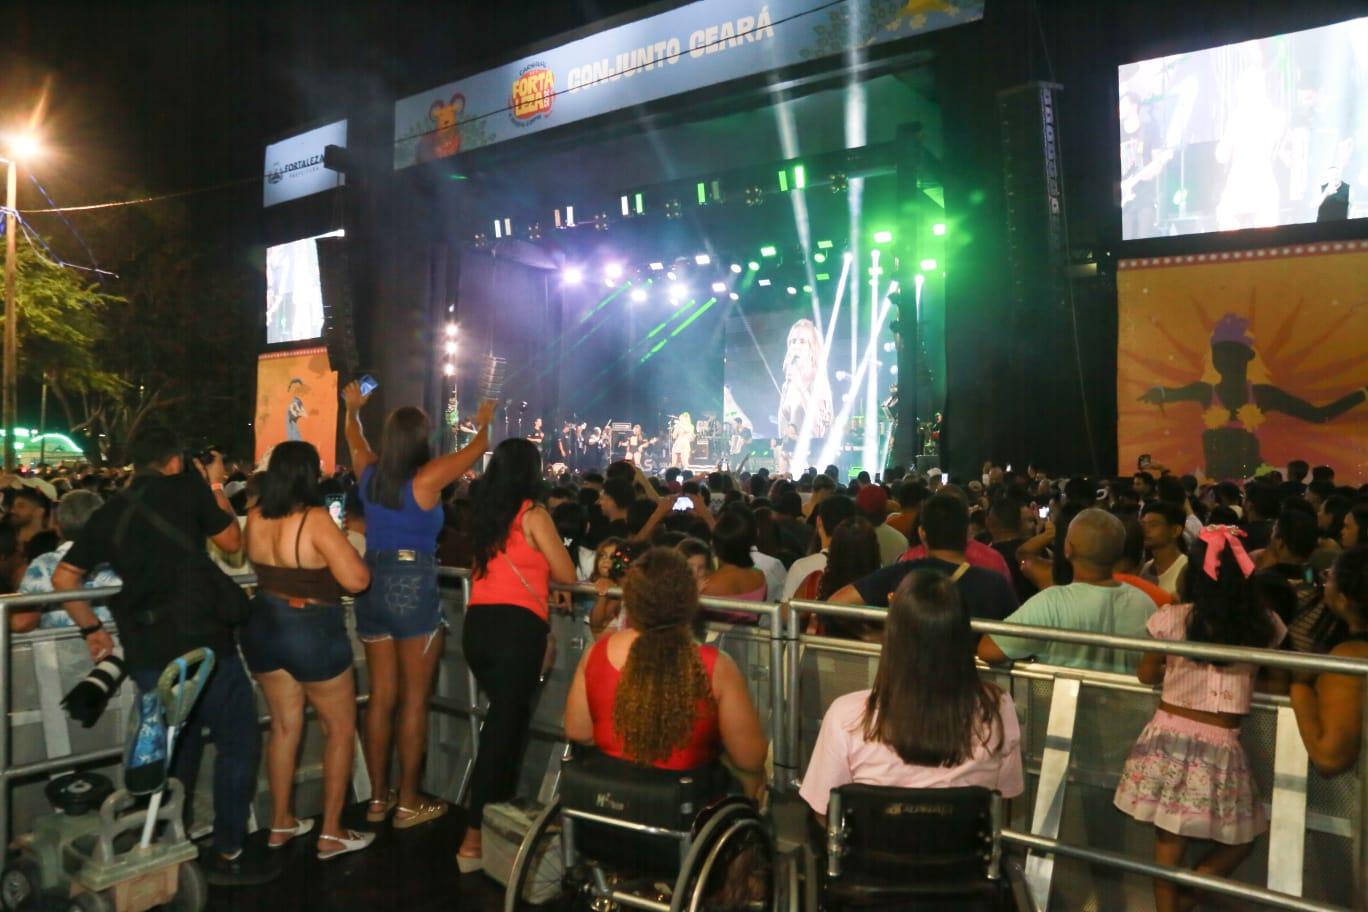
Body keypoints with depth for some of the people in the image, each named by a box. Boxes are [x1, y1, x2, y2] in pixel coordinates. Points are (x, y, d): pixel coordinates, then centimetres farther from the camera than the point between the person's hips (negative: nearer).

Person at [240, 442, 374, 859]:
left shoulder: (255, 518, -1)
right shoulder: (315, 520, -22)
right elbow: (357, 579, -23)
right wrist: (345, 547, -5)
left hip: (263, 626, 7)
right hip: (313, 632, -7)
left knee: (285, 725, 20)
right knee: (340, 729, 10)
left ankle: (281, 823, 31)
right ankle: (331, 833, 15)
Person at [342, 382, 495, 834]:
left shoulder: (369, 472, 4)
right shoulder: (427, 477, -12)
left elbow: (354, 439, 27)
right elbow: (478, 448, 2)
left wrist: (353, 409, 47)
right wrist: (484, 423, 24)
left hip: (372, 587, 7)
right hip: (414, 588, -6)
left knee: (381, 698, 13)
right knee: (414, 701, 3)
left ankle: (378, 797, 23)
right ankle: (409, 803, 11)